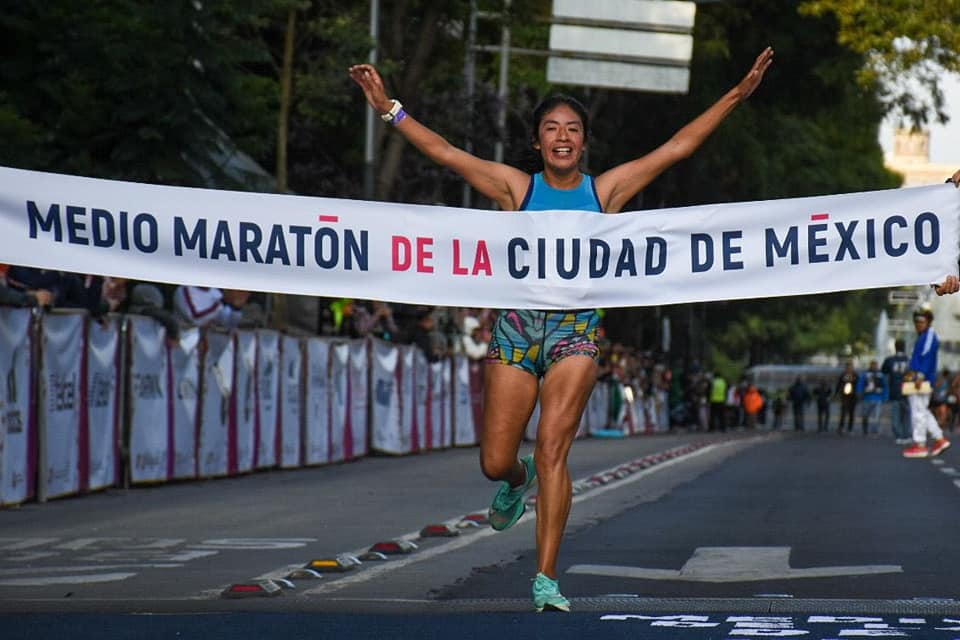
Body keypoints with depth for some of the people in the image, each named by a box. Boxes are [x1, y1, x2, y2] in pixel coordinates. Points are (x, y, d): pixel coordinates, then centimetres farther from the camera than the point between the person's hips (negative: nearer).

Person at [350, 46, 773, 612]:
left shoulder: (605, 190, 8)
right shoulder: (518, 188, 7)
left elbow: (677, 147, 7)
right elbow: (444, 153, 7)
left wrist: (736, 96, 4)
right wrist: (390, 109, 4)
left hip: (575, 327, -1)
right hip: (517, 325, 1)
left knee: (553, 449, -14)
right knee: (496, 461, 2)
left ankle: (547, 580, -12)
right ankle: (518, 480, 43)